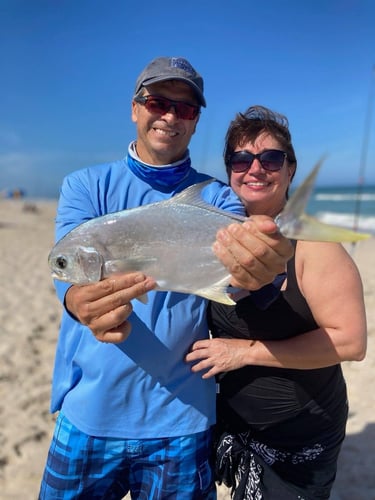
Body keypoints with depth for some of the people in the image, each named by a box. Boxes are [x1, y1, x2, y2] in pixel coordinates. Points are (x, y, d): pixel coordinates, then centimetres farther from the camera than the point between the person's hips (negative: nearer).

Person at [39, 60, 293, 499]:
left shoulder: (216, 198, -2)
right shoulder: (84, 186, -2)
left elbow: (234, 257, -21)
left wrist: (257, 270, -45)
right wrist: (83, 300, -40)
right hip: (88, 414, 1)